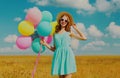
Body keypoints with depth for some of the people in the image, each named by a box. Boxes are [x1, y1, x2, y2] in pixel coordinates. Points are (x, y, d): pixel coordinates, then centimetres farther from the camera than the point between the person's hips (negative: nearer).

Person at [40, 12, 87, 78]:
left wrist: (75, 28, 10)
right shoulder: (55, 34, 16)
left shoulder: (69, 33, 10)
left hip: (68, 55, -2)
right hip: (58, 56, 3)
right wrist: (45, 44, 5)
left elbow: (84, 38, 6)